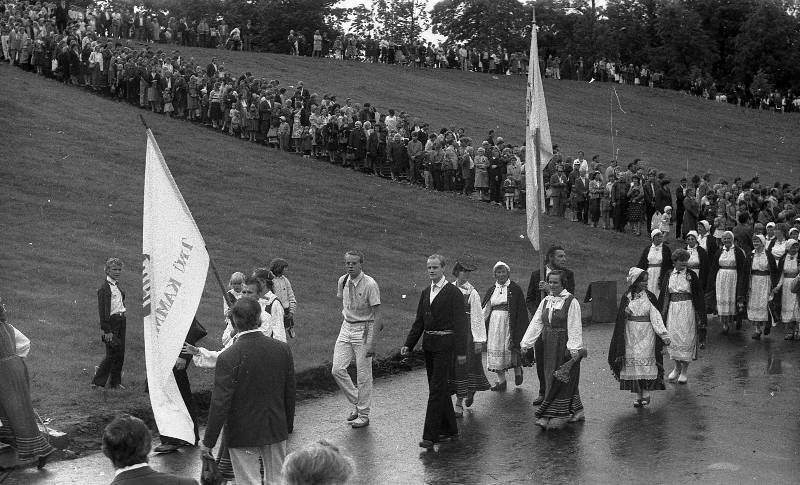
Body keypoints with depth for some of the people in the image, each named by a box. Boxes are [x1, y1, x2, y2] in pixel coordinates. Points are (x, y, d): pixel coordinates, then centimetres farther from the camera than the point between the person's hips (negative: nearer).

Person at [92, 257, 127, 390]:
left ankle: (115, 382, 18)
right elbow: (103, 311, -16)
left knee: (120, 354, 9)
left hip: (121, 321, 8)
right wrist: (107, 330, -19)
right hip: (111, 322, -8)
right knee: (111, 354, -6)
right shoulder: (104, 288, -13)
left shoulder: (117, 285, 14)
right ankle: (97, 382, 4)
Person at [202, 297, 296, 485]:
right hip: (277, 431, 4)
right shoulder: (282, 349, -6)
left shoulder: (228, 358, -21)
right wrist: (288, 426, 18)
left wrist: (208, 442, -9)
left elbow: (220, 404, -19)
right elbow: (290, 393, 4)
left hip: (243, 436, -4)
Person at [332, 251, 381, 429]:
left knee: (364, 375, 1)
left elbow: (376, 315, -15)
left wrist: (372, 342, -18)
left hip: (364, 329, -6)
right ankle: (357, 403, 17)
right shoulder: (342, 281, 2)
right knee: (337, 369, -2)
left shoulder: (370, 284, -16)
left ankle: (363, 415, 14)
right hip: (346, 327, 6)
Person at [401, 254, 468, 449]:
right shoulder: (425, 293, 14)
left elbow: (461, 323, -10)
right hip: (428, 344, 7)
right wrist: (408, 345, 6)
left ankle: (430, 436, -8)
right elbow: (419, 322, 16)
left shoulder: (453, 293, -7)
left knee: (437, 389, -9)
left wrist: (461, 351, -14)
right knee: (438, 389, 12)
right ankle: (449, 430, 24)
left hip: (445, 345, -7)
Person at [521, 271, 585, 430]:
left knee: (559, 381, -4)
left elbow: (574, 327, -14)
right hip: (549, 348, 7)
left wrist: (574, 349, -21)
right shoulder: (546, 301, 10)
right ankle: (576, 412, 20)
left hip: (564, 347, -7)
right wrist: (526, 344, 2)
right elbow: (536, 323, 8)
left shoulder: (571, 302, -10)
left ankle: (555, 416, 0)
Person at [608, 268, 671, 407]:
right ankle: (638, 395, 8)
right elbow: (620, 317, 12)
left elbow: (656, 317, -5)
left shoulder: (649, 297, 0)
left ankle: (646, 393, 4)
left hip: (646, 334, -2)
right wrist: (625, 312, -10)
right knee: (633, 363, 1)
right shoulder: (627, 297, 4)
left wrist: (664, 335, -13)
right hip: (631, 334, 2)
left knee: (646, 362, -5)